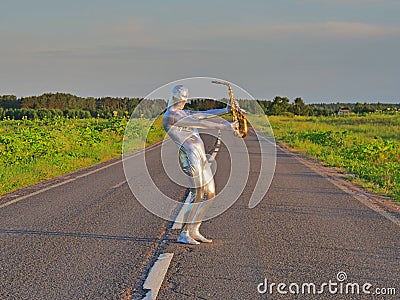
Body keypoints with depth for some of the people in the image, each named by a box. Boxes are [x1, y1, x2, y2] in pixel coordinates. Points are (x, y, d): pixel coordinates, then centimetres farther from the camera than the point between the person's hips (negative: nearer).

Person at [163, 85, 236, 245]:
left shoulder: (183, 113, 20)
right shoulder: (170, 116, -11)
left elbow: (203, 114, 16)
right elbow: (198, 123, -16)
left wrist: (226, 110, 3)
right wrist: (223, 126, -16)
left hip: (200, 155, 10)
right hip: (190, 156, -10)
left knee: (210, 194, 9)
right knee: (197, 196, -8)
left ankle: (194, 231, 16)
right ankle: (184, 234, 1)